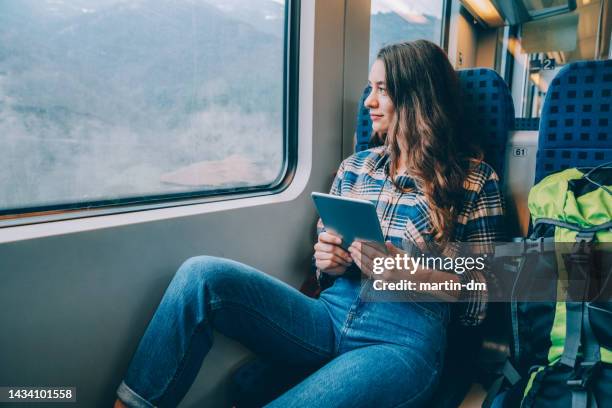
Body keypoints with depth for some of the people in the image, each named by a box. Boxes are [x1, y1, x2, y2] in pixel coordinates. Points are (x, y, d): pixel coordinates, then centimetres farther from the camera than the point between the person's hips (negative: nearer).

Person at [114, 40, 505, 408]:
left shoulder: (476, 179, 3)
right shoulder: (355, 166, 14)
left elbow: (479, 305, 1)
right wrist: (329, 261, -4)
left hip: (405, 341, -4)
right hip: (331, 317, 4)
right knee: (202, 275, -19)